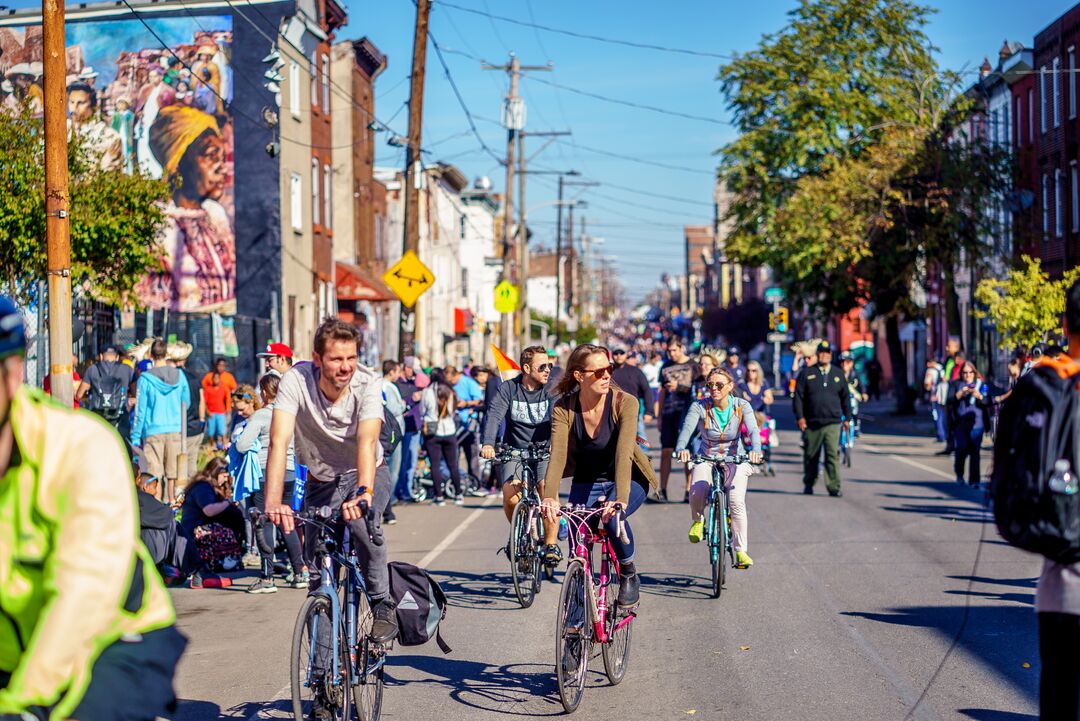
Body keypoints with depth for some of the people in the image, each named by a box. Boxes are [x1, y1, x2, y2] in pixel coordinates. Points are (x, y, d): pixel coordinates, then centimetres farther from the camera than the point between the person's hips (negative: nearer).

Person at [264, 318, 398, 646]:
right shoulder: (296, 380, -24)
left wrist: (363, 492, -56)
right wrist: (273, 502, -48)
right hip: (321, 481, 2)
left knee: (361, 521, -34)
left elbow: (367, 440, -38)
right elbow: (279, 441, -34)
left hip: (366, 473, -2)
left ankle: (383, 605, -14)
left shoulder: (368, 383, -25)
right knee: (317, 569, -4)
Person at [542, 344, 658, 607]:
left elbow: (624, 452, -36)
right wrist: (549, 496, -46)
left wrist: (620, 498, -50)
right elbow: (558, 454, -29)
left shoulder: (624, 403, -24)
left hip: (628, 479, -3)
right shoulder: (563, 408, -17)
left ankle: (629, 574, -5)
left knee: (612, 516, -32)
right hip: (586, 482, 3)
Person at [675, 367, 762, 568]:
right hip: (706, 459, 0)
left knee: (736, 500, -24)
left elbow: (753, 430, -22)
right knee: (696, 492, -29)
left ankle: (741, 552, -12)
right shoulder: (699, 407, -9)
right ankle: (697, 521, 6)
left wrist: (755, 450, -44)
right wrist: (681, 449, -45)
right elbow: (687, 428, -24)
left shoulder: (742, 406, -8)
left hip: (735, 460, 0)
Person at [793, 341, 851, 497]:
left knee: (833, 455, -9)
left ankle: (834, 487, -9)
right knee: (810, 456, 9)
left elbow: (845, 397, 17)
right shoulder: (807, 373, 6)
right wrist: (800, 417, -5)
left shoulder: (838, 374, 12)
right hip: (812, 423, 0)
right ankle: (808, 484, 25)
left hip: (833, 423, 0)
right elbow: (798, 395, 3)